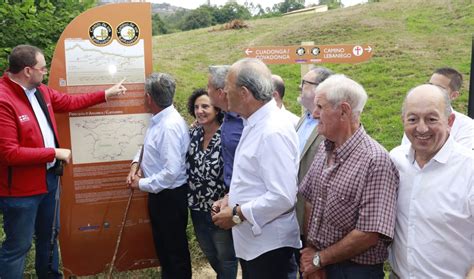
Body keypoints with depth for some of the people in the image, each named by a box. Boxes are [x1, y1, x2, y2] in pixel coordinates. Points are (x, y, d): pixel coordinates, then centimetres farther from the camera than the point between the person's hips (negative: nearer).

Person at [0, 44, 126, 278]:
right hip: (20, 189, -9)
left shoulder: (40, 91, 2)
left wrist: (105, 94, 19)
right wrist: (54, 153, -21)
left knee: (49, 235, 26)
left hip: (49, 178, 9)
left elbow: (70, 102, 19)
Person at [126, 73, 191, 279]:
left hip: (171, 196, -10)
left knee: (175, 247, 10)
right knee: (162, 241, 25)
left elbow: (171, 172, -31)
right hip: (159, 193, 10)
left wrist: (142, 184, -18)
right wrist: (137, 163, 2)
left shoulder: (170, 126, -28)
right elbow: (149, 146, 20)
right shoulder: (159, 119, 1)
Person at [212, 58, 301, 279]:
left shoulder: (273, 131, -23)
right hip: (251, 240, 9)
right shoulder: (254, 124, 8)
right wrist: (231, 200, 4)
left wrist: (237, 214, -20)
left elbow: (283, 197, -28)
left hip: (268, 243, -9)